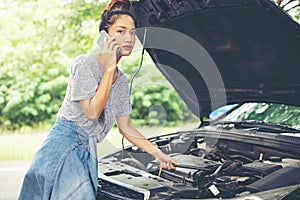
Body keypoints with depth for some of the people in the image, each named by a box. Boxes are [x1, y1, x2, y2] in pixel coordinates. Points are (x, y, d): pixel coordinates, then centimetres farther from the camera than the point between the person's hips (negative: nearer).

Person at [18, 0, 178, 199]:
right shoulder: (85, 63, -9)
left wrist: (157, 153, 13)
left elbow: (125, 127, 17)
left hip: (88, 153, 7)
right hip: (65, 144, -7)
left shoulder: (122, 82, 12)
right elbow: (92, 111, -18)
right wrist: (110, 68, -15)